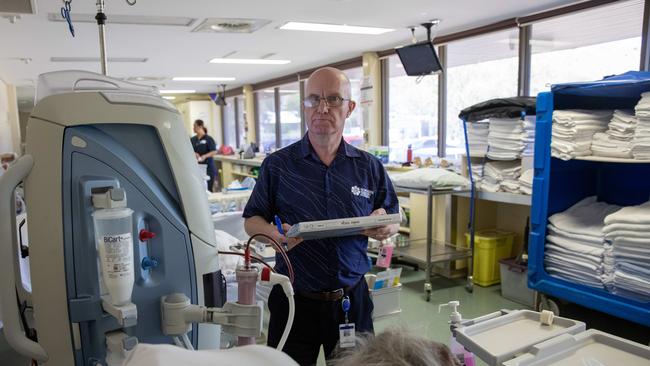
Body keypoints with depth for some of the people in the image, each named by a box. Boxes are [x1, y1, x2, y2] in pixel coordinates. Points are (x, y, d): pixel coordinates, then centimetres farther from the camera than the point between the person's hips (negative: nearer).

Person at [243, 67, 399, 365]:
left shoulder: (370, 167, 2)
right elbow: (252, 221, 3)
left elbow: (394, 220, 9)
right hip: (295, 299, -1)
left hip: (353, 298, 2)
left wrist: (385, 227, -14)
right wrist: (277, 234, -19)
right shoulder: (277, 165, -3)